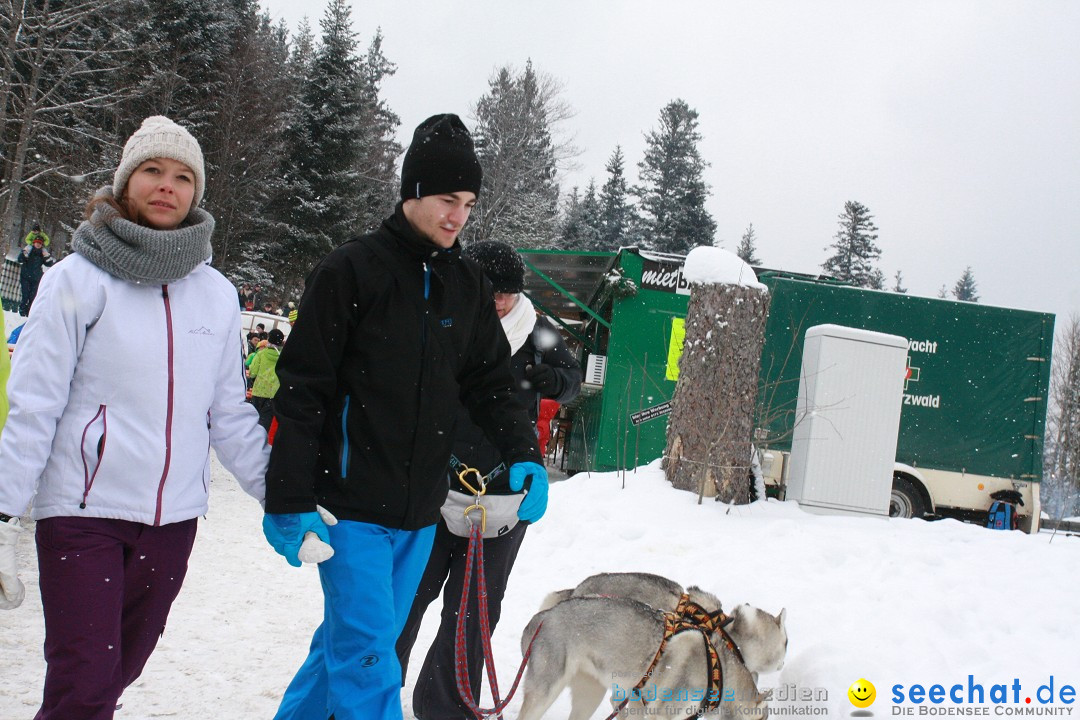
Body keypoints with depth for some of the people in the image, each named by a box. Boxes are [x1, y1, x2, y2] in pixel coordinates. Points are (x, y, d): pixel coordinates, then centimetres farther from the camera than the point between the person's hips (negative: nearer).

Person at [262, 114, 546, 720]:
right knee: (368, 658, -8)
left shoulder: (469, 287, 9)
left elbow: (491, 382, 13)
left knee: (353, 640, 17)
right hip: (353, 505, -6)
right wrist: (290, 501, -13)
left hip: (421, 510, 6)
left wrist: (524, 454, -6)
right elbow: (303, 391, -9)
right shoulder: (352, 271, -8)